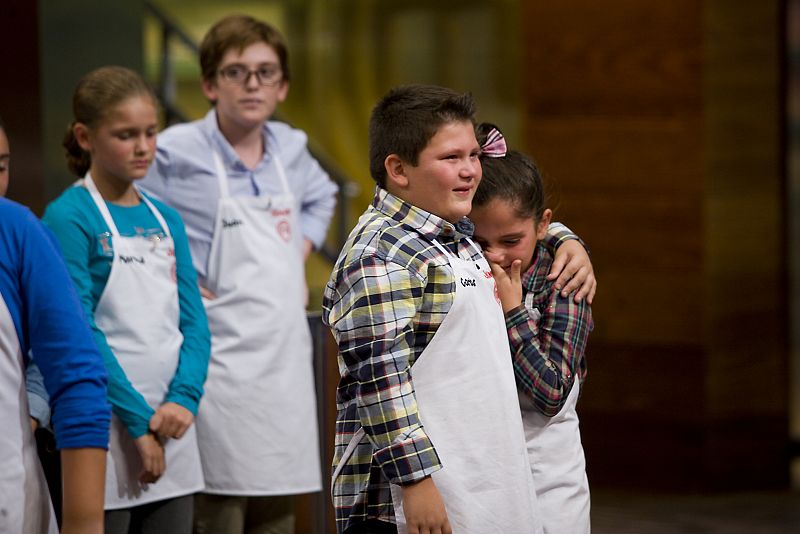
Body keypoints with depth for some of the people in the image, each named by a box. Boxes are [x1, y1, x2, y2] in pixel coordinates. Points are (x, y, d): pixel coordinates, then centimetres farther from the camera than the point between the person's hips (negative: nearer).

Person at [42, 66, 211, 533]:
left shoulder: (167, 220, 11)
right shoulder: (69, 218, -8)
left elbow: (194, 323, 9)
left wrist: (184, 399, -8)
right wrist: (139, 419, -15)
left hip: (172, 427, 6)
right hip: (108, 428, -6)